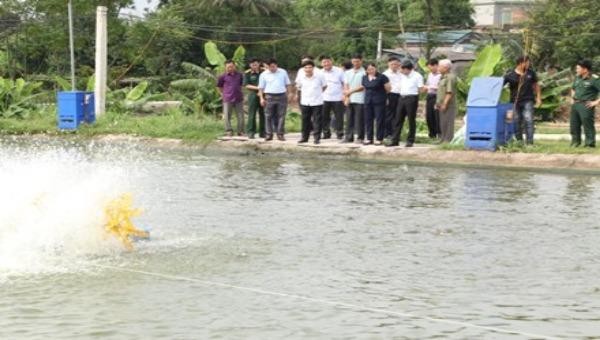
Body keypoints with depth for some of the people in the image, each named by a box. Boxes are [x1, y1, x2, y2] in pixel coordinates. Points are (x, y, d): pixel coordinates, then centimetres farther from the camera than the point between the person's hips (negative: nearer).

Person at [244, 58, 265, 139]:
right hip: (253, 95, -2)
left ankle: (262, 132, 9)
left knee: (263, 114, 3)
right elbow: (246, 85, -3)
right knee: (252, 114, -4)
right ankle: (250, 132, 1)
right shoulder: (248, 74, 3)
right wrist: (257, 88, -14)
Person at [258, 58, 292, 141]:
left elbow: (288, 84, 13)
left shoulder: (283, 72, 7)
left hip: (282, 96, 1)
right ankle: (268, 134, 4)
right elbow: (261, 87, 6)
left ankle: (280, 134, 5)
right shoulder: (264, 74, 5)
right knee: (269, 116, -1)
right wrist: (261, 98, -3)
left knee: (281, 116, 0)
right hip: (270, 96, -1)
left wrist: (288, 94, 6)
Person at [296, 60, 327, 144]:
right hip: (305, 102, 2)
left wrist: (318, 93, 9)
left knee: (317, 121, -1)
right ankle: (304, 137, 21)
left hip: (317, 102, -2)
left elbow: (324, 86, 7)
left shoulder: (319, 76, -8)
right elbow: (299, 87, 16)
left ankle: (317, 138, 6)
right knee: (305, 121, 10)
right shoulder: (301, 78, -3)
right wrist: (305, 93, 10)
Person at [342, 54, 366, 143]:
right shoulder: (348, 73, 15)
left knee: (359, 120, -3)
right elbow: (346, 86, 11)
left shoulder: (364, 73, -3)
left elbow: (363, 87, -8)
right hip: (349, 100, 5)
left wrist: (351, 91, -12)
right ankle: (348, 137, 11)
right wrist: (346, 97, -2)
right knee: (349, 119, 6)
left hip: (360, 100, -5)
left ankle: (360, 138, 3)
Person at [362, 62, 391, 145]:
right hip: (368, 101, 6)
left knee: (380, 120, -3)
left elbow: (388, 88, -5)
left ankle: (379, 139, 2)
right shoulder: (364, 78, 9)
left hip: (379, 101, -5)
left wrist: (381, 94, 5)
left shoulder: (381, 77, -8)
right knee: (368, 120, 6)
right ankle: (369, 139, 14)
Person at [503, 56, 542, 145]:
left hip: (528, 101, 0)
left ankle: (529, 141, -12)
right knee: (517, 122, 4)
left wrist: (538, 98, 11)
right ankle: (519, 141, 15)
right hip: (515, 102, 0)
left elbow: (536, 85, 17)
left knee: (528, 121, -10)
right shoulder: (510, 75, -4)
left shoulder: (531, 73, 6)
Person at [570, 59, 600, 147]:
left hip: (586, 106, -8)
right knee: (574, 124, 12)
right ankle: (575, 141, 23)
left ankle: (590, 143, -1)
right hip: (575, 104, 8)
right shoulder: (577, 78, 13)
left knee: (588, 125, -7)